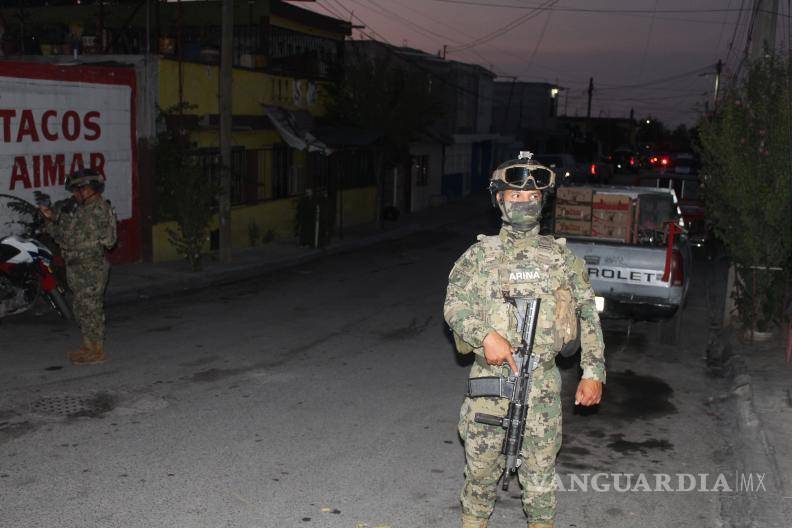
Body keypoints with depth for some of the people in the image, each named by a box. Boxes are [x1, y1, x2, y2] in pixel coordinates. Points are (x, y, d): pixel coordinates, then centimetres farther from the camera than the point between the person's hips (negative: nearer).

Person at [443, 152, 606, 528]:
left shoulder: (561, 256, 6)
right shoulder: (480, 254, 5)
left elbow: (588, 315, 8)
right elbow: (453, 304, -3)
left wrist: (593, 371, 1)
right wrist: (486, 335, -20)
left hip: (542, 383, 0)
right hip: (489, 379, 0)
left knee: (540, 475, 8)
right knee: (481, 468, 10)